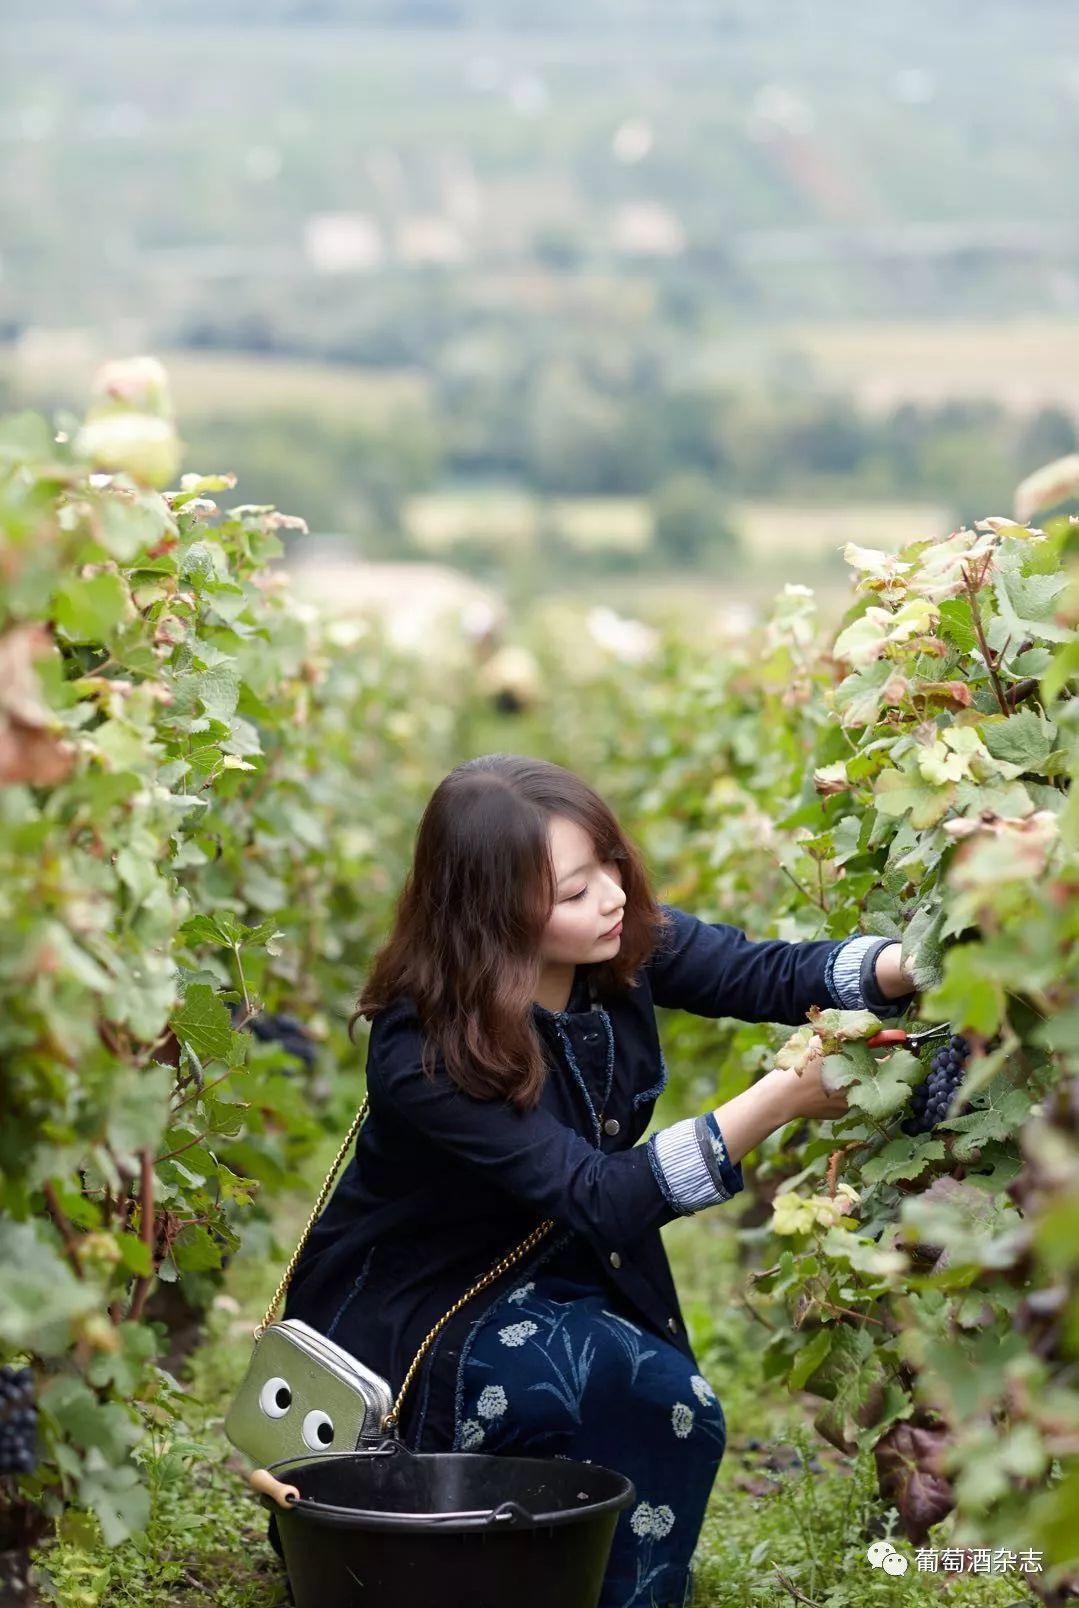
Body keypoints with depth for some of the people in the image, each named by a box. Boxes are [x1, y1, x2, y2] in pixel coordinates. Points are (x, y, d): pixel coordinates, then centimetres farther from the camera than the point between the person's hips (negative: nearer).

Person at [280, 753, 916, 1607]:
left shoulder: (626, 940, -15)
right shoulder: (423, 1051, -32)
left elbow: (769, 971, -18)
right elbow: (601, 1197, -36)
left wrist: (909, 966, -40)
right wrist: (780, 1098, -44)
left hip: (568, 1270, 6)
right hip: (419, 1303, -6)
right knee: (630, 1393, -30)